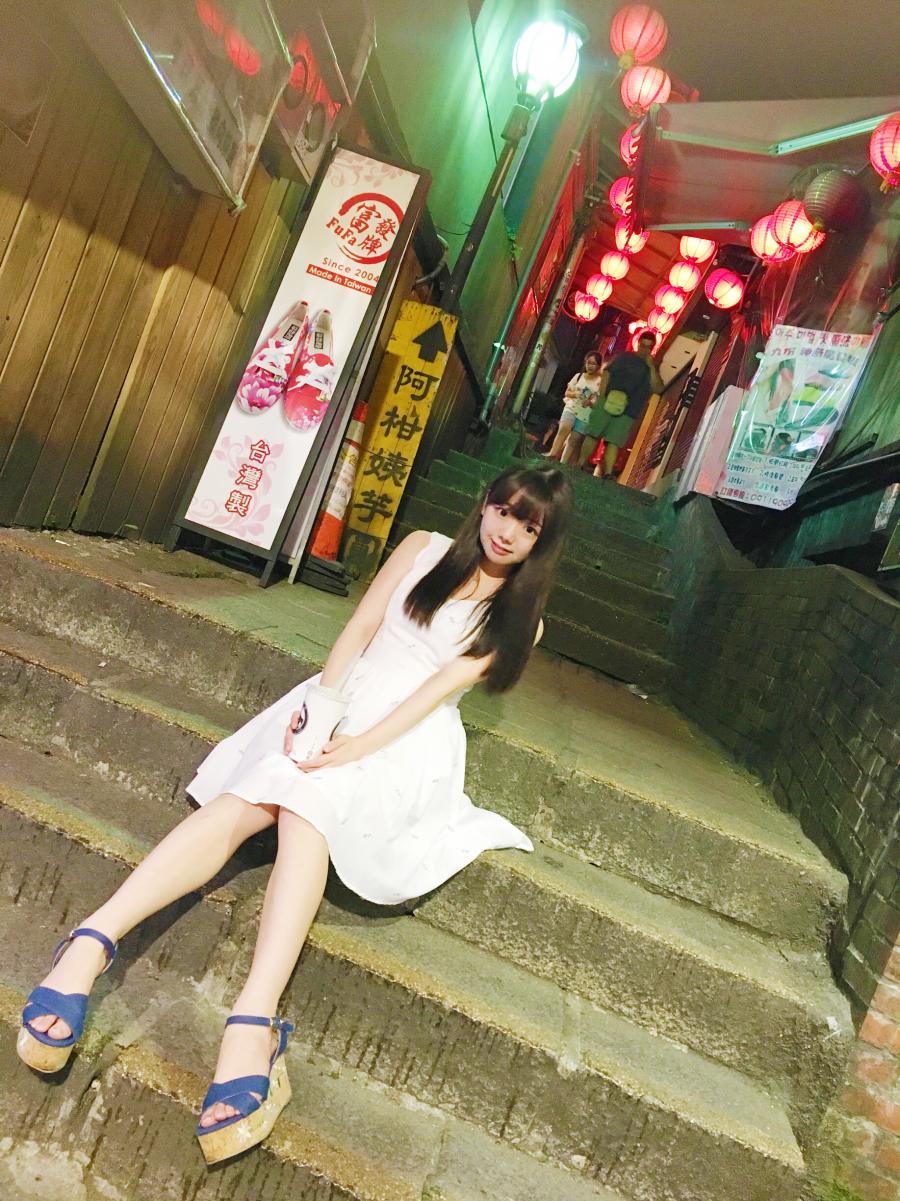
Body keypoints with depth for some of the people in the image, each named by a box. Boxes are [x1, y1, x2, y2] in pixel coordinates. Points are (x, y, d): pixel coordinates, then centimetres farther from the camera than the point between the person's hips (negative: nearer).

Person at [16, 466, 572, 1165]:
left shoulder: (522, 617, 6)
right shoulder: (424, 551, 11)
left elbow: (442, 685, -8)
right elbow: (359, 630, 3)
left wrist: (360, 744, -20)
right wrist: (321, 705, -14)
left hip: (412, 735, -3)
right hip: (344, 702, 3)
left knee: (308, 806, -33)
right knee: (240, 803, -24)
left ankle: (254, 1022, -46)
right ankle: (92, 942, -34)